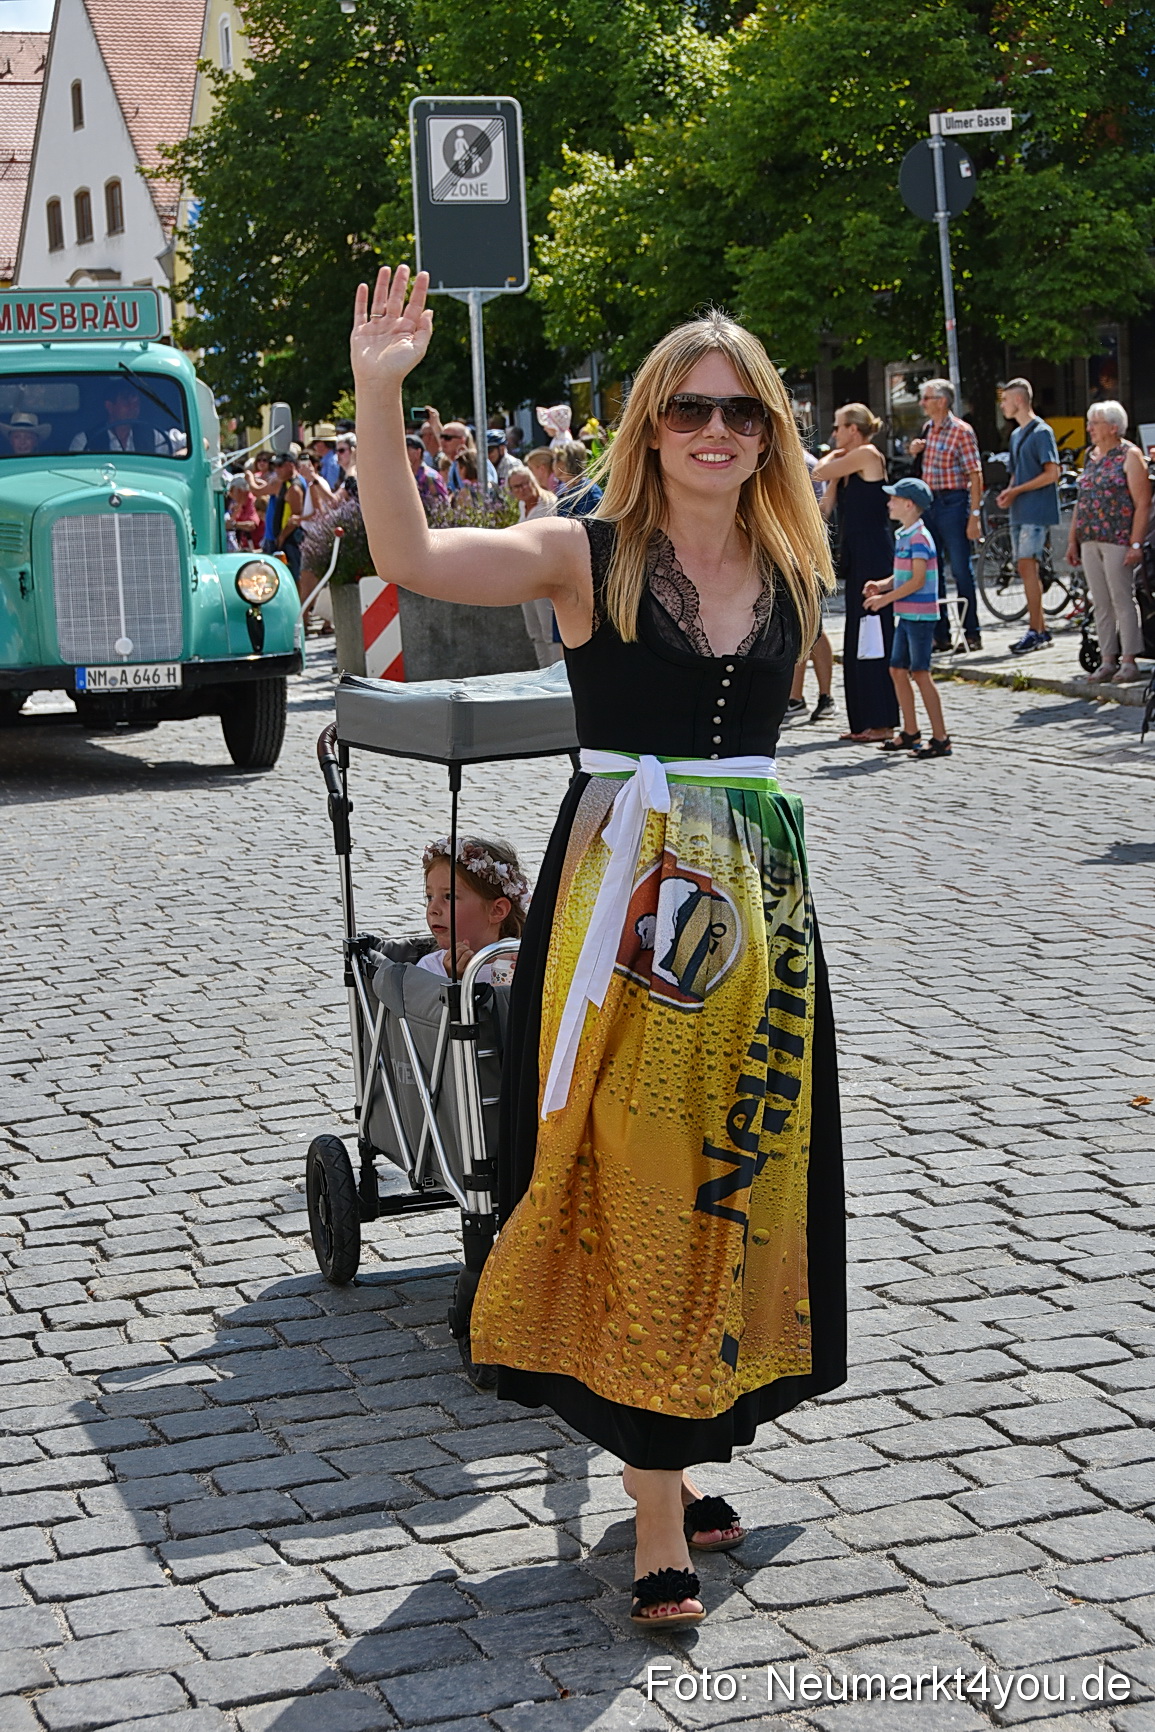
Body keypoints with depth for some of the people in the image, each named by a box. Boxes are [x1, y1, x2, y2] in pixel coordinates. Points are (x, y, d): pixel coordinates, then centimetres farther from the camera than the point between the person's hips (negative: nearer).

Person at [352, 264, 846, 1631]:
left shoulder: (790, 571, 8)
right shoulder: (587, 557, -7)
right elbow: (409, 557, -22)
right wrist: (377, 392, -34)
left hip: (759, 901, 5)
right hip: (622, 898, -5)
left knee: (735, 1183, 12)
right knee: (631, 1192, -2)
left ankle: (675, 1455, 29)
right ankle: (660, 1516, 5)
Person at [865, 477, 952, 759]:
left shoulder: (919, 538, -15)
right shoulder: (902, 536, 14)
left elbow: (917, 580, -20)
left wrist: (885, 599, -17)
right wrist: (881, 585, 3)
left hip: (920, 614, -10)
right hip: (905, 615, 10)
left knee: (920, 673, -8)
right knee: (898, 670, 12)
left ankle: (941, 738, -4)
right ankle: (910, 733, 21)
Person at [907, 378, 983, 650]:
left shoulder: (961, 431, -10)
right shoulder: (927, 428, 12)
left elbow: (975, 476, -13)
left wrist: (974, 515, -19)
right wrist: (916, 452, 3)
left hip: (952, 503, -7)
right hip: (928, 503, 8)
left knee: (961, 570, -3)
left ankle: (972, 634, 4)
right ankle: (940, 634, 15)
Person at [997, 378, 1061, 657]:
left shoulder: (1041, 432, -9)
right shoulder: (1016, 435, 19)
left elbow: (1052, 473, -14)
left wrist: (1017, 491, -15)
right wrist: (1008, 493, 5)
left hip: (1036, 510, -9)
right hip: (1019, 511, 9)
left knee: (1027, 565, -14)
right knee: (1026, 568, 8)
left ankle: (1035, 631, -12)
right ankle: (1041, 629, 12)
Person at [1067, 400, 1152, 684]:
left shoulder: (1129, 455, -4)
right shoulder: (1090, 457, 16)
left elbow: (1143, 503, -10)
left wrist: (1136, 544, -16)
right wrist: (1072, 540, 15)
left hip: (1118, 541, -7)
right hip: (1090, 541, 7)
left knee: (1122, 601, -4)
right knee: (1100, 604, 7)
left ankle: (1129, 662, -1)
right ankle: (1107, 660, 11)